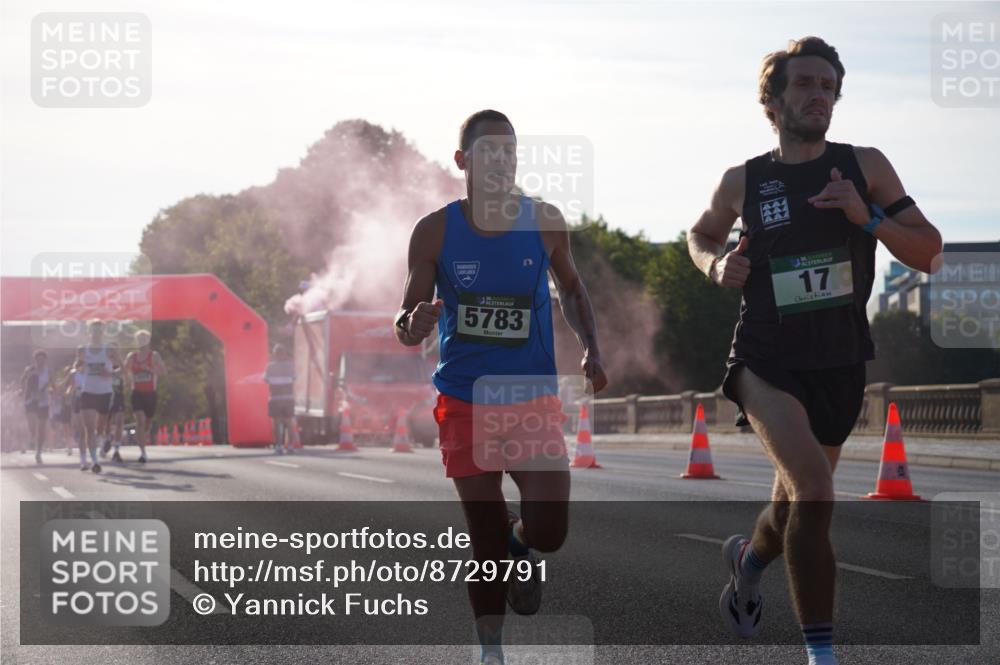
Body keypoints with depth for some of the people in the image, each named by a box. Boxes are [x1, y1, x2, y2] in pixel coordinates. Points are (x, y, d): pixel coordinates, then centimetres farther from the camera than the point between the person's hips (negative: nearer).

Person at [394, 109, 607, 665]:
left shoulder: (545, 223, -1)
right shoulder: (435, 232, -5)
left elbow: (572, 288, 16)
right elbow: (407, 324, 0)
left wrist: (591, 347, 0)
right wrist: (415, 325, -25)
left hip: (535, 400, 1)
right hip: (466, 404, -1)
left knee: (548, 531, -13)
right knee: (487, 543, 3)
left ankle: (522, 547, 23)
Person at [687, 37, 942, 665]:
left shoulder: (865, 166, -1)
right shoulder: (743, 182, -1)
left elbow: (928, 252, -2)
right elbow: (700, 235, 19)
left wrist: (869, 217, -18)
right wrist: (717, 266, -3)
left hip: (841, 365, 3)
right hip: (767, 359, -3)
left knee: (797, 508, 17)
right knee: (813, 489, -25)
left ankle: (749, 557, 54)